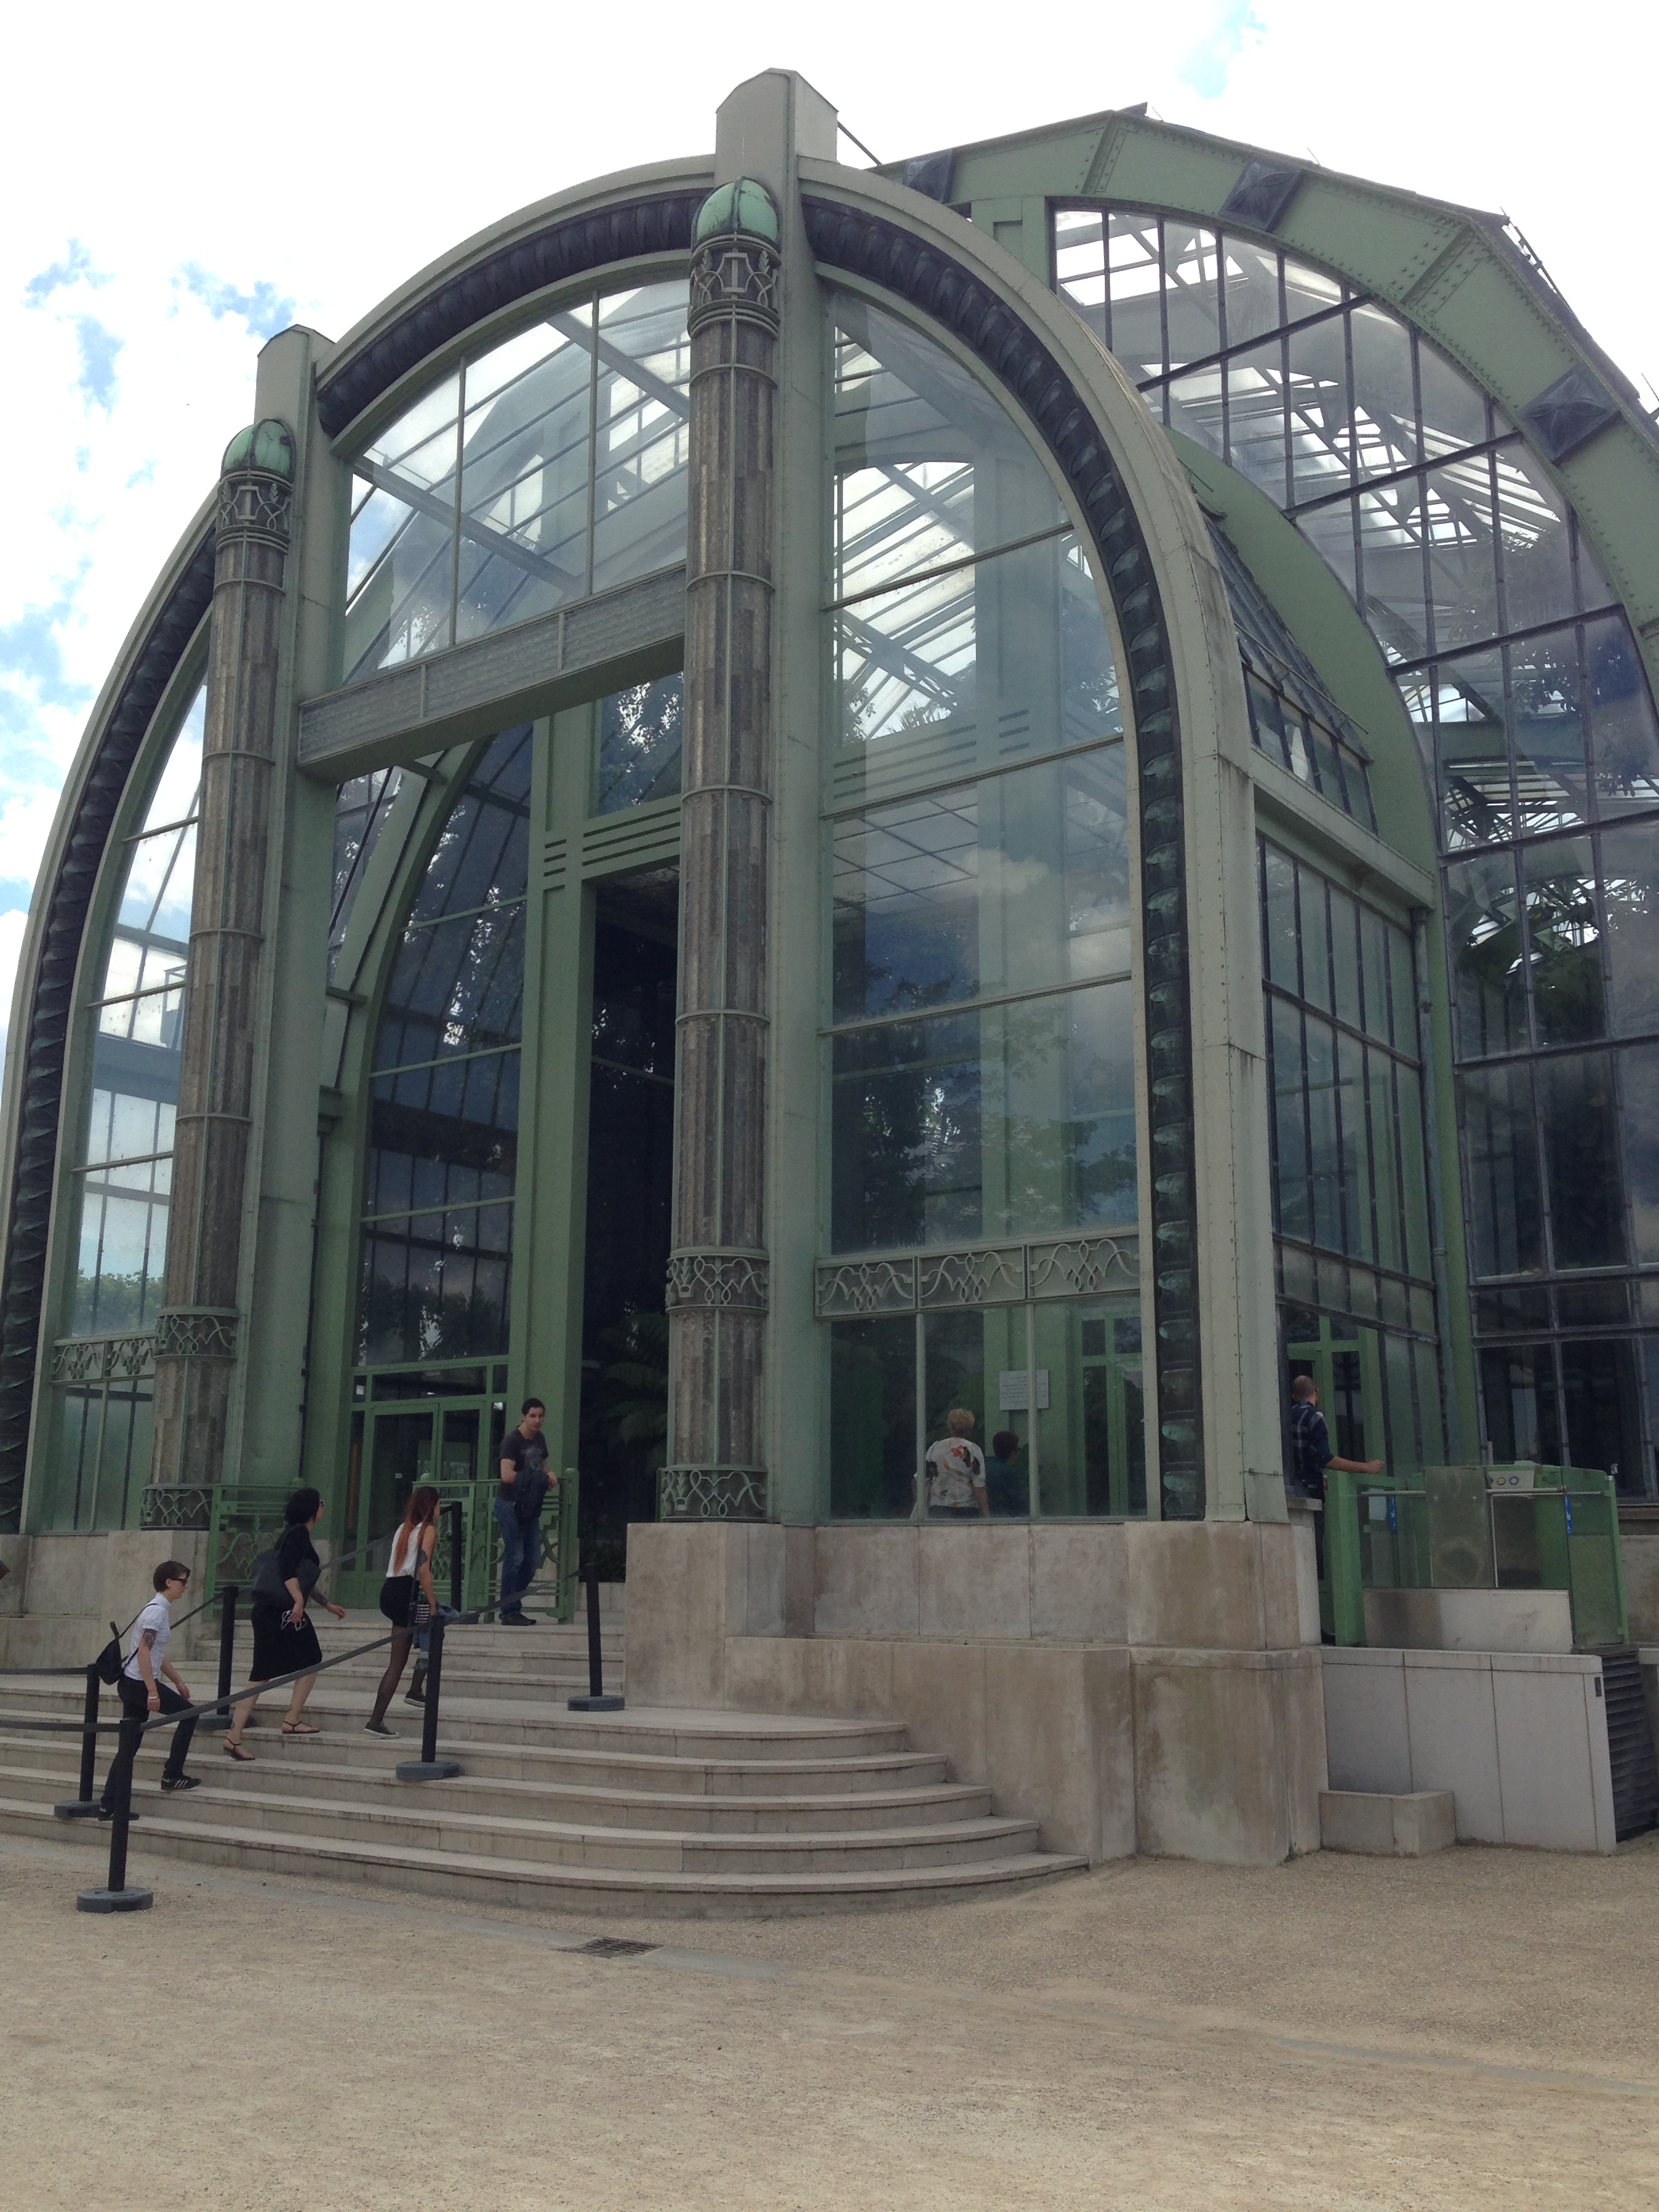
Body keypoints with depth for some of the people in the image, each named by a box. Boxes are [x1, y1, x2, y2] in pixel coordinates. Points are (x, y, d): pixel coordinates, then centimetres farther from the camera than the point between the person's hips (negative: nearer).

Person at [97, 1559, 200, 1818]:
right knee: (188, 1714, 3)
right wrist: (152, 1691, -23)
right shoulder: (157, 1611, -14)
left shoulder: (162, 1610, 16)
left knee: (128, 1747, 9)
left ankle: (109, 1805, 9)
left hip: (130, 1685, 9)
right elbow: (143, 1651, -21)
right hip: (140, 1683, -9)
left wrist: (177, 1681, 27)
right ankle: (172, 1775, 7)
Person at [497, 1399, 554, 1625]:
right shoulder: (512, 1440, -13)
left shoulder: (539, 1439, 12)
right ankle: (509, 1612, -1)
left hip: (530, 1506, 8)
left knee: (533, 1558, 9)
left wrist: (548, 1475, 4)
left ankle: (512, 1606, 20)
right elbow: (507, 1475, -25)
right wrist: (538, 1479, -21)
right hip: (510, 1504, -8)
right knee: (515, 1557, -8)